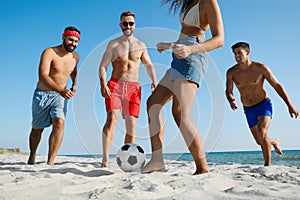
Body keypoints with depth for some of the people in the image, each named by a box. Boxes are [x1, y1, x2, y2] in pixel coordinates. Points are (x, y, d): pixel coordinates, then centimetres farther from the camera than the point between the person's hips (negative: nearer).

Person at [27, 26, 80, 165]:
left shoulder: (75, 57, 1)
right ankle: (32, 157, 37)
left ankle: (50, 162, -19)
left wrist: (74, 84, 9)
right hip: (42, 95, -2)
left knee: (59, 123, -22)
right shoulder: (49, 53, -17)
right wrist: (61, 90, -44)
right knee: (37, 129, 12)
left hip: (60, 96, 3)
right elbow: (43, 76, -30)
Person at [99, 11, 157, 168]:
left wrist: (154, 81, 3)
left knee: (131, 124, -3)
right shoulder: (113, 44, 8)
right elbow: (103, 66, 3)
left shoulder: (140, 45, 15)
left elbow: (149, 65, 21)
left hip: (133, 88, 2)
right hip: (115, 85, -2)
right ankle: (105, 160, -20)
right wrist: (103, 84, -13)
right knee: (111, 119, -19)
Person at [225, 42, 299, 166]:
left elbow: (277, 86, -8)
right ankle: (274, 143, 51)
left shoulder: (261, 68, -15)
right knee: (260, 142, 14)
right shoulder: (231, 72, -10)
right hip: (248, 110, 4)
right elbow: (228, 91, -3)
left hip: (264, 105, -3)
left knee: (262, 132, -30)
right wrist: (231, 100, -28)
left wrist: (290, 105, -9)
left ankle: (268, 164, -14)